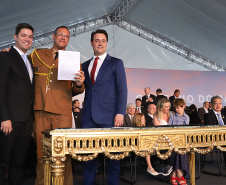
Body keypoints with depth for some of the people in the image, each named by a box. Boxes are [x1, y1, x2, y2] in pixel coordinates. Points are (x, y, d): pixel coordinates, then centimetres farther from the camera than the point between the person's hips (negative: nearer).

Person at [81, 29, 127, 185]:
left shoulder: (116, 63, 6)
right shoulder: (85, 65, 18)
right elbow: (85, 89, 17)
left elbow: (122, 90, -1)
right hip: (89, 115, 4)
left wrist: (120, 113, -11)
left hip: (108, 115, -4)